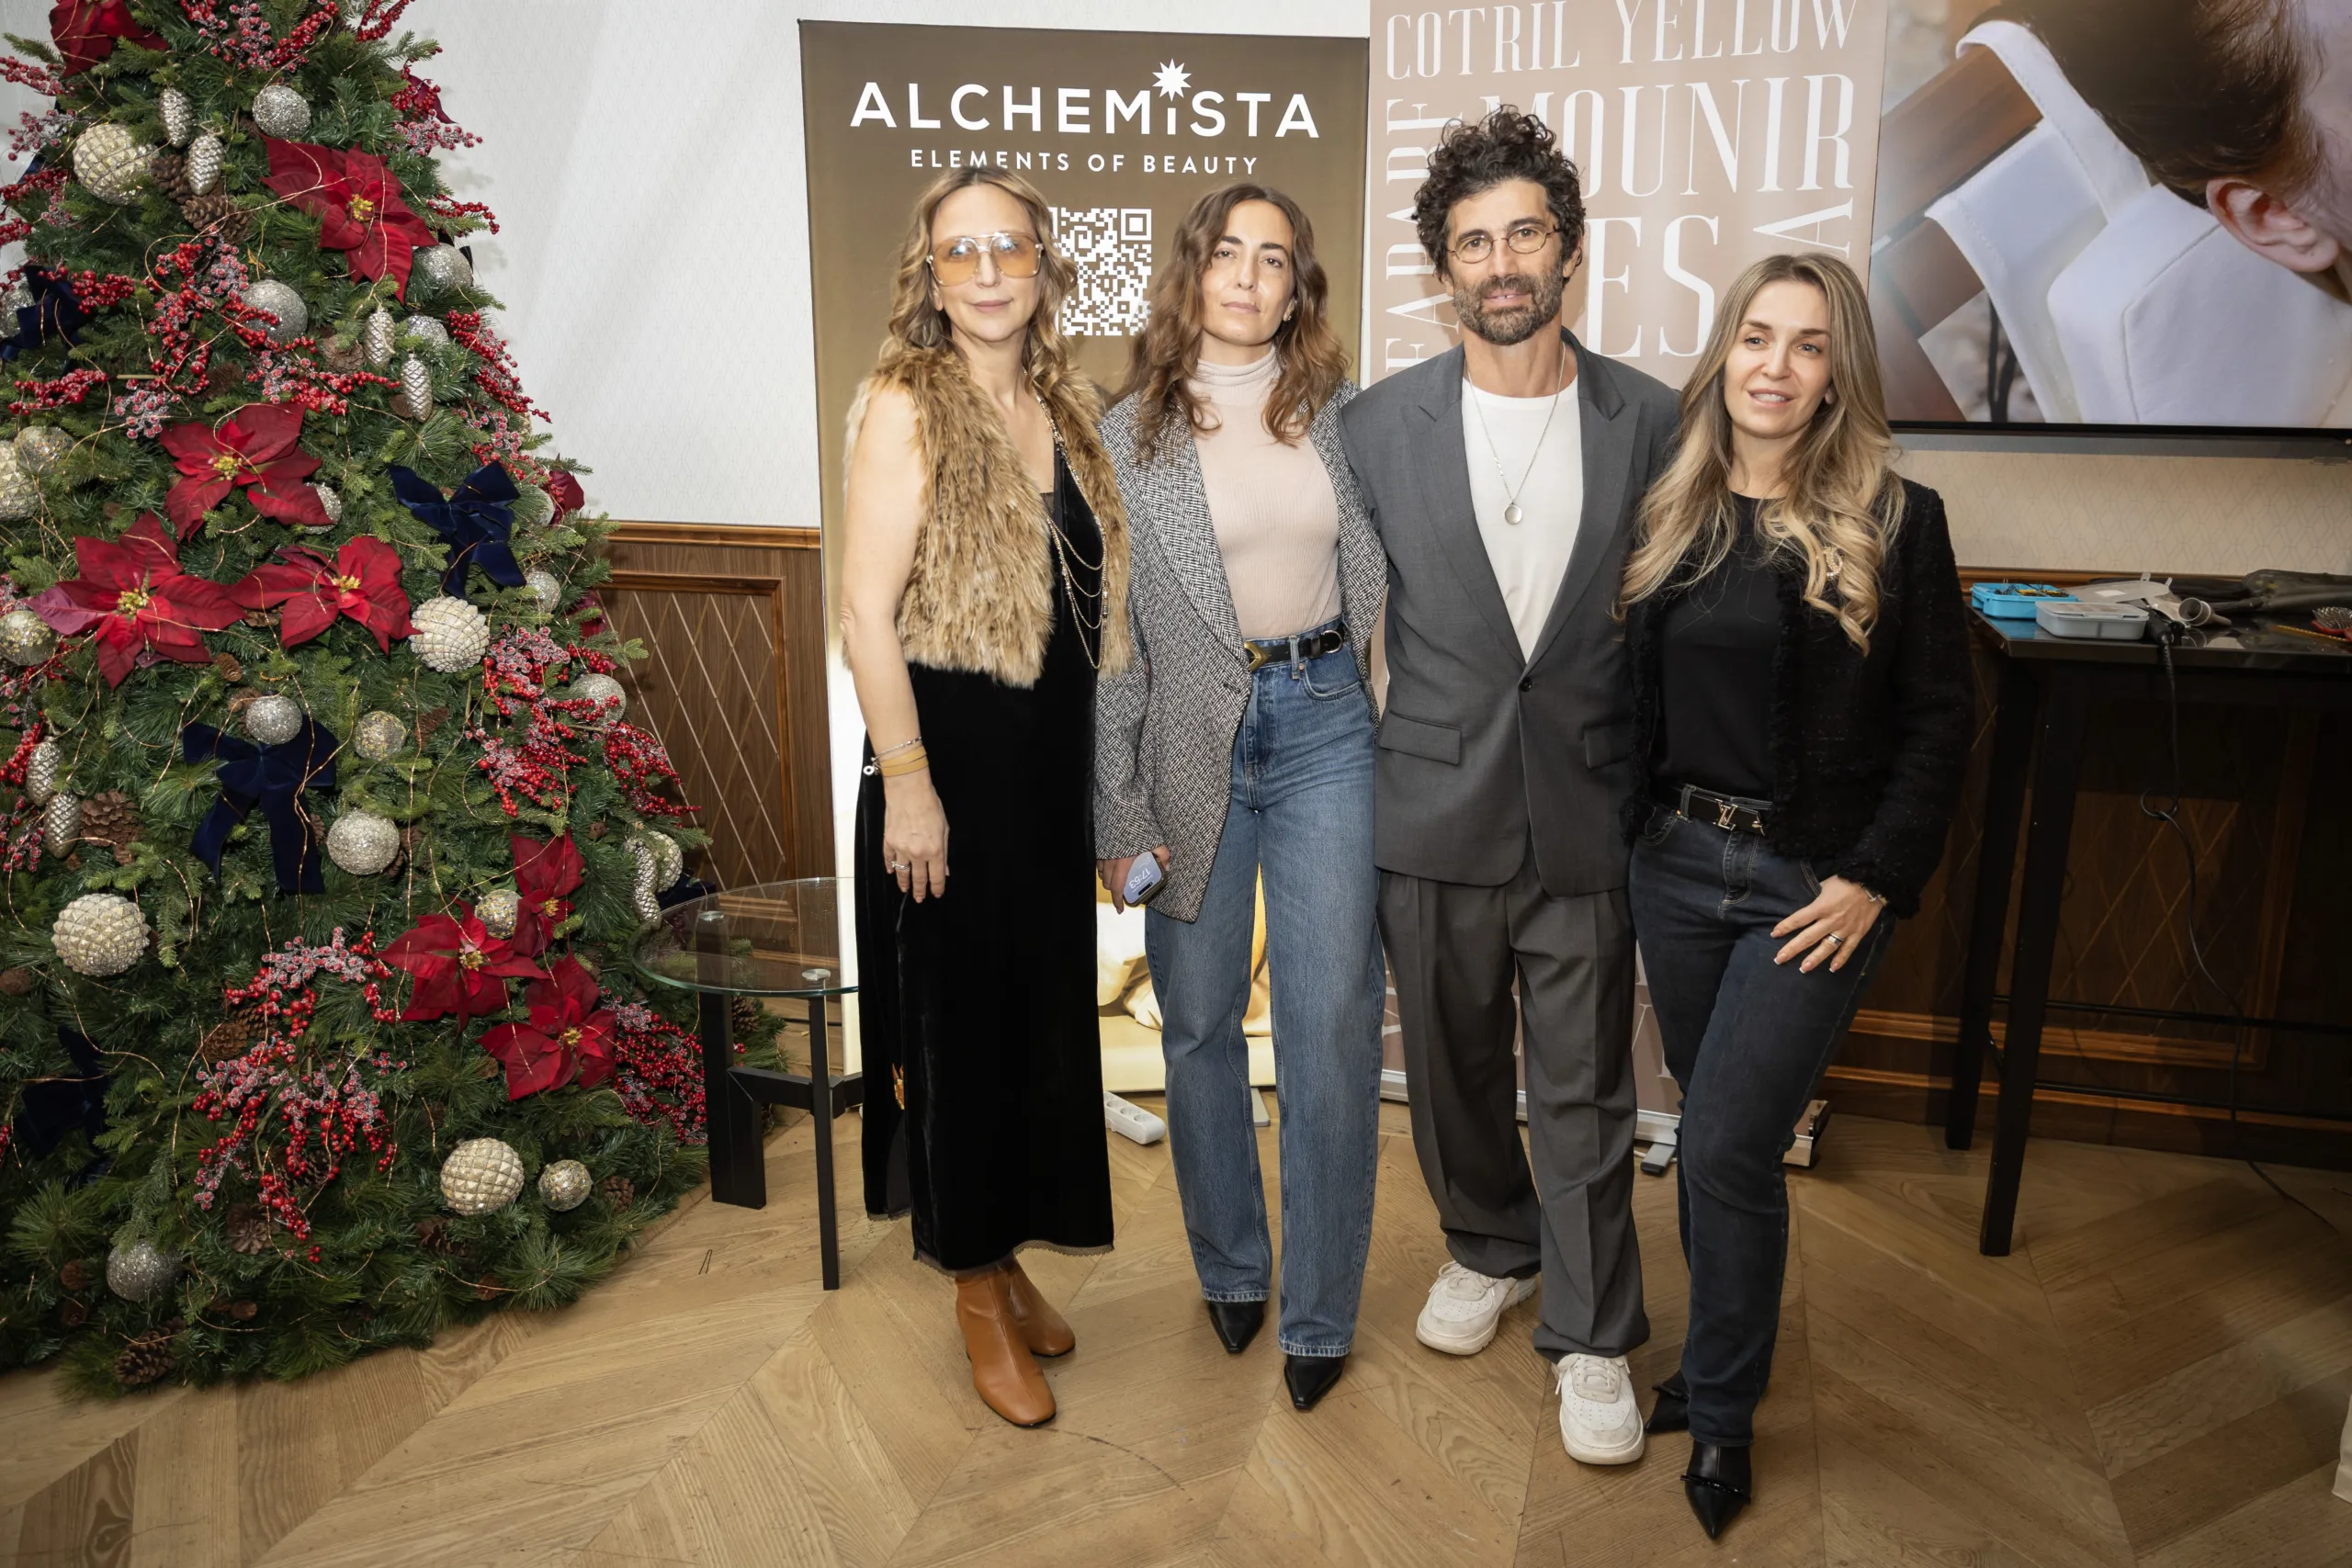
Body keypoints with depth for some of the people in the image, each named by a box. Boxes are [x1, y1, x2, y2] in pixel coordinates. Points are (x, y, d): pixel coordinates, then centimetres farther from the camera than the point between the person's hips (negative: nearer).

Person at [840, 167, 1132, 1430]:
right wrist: (905, 784, -18)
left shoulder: (1068, 408, 10)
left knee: (1047, 1011, 14)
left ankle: (1009, 1254, 34)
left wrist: (1106, 767, 13)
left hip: (1053, 758, 7)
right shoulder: (904, 410, -9)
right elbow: (866, 611, -14)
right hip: (950, 757, -6)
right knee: (960, 1016, 4)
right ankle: (976, 1291, 22)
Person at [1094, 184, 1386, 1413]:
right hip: (1192, 742, 0)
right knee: (1198, 1021, 10)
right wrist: (1118, 816, -5)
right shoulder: (1126, 436, -1)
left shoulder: (1339, 414, 6)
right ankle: (1228, 1266, 32)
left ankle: (1320, 1311, 16)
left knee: (1332, 1022, 0)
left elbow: (1379, 582, 10)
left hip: (1325, 724, 1)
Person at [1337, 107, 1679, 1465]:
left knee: (1585, 1094, 7)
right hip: (1435, 818, 1)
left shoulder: (1650, 423, -1)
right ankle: (1490, 1248, 44)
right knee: (1453, 1065, 18)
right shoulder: (1379, 424, -1)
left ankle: (1594, 1340, 26)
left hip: (1588, 819, -1)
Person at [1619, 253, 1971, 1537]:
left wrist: (1875, 879, -11)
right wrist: (1636, 830, 2)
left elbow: (1936, 721, -5)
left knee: (1727, 1148, -4)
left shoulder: (1895, 521, -6)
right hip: (1677, 864, 4)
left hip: (1813, 887, -4)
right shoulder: (1668, 515, 4)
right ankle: (1725, 1351, 36)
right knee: (1712, 1135, 16)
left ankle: (1723, 1412, 18)